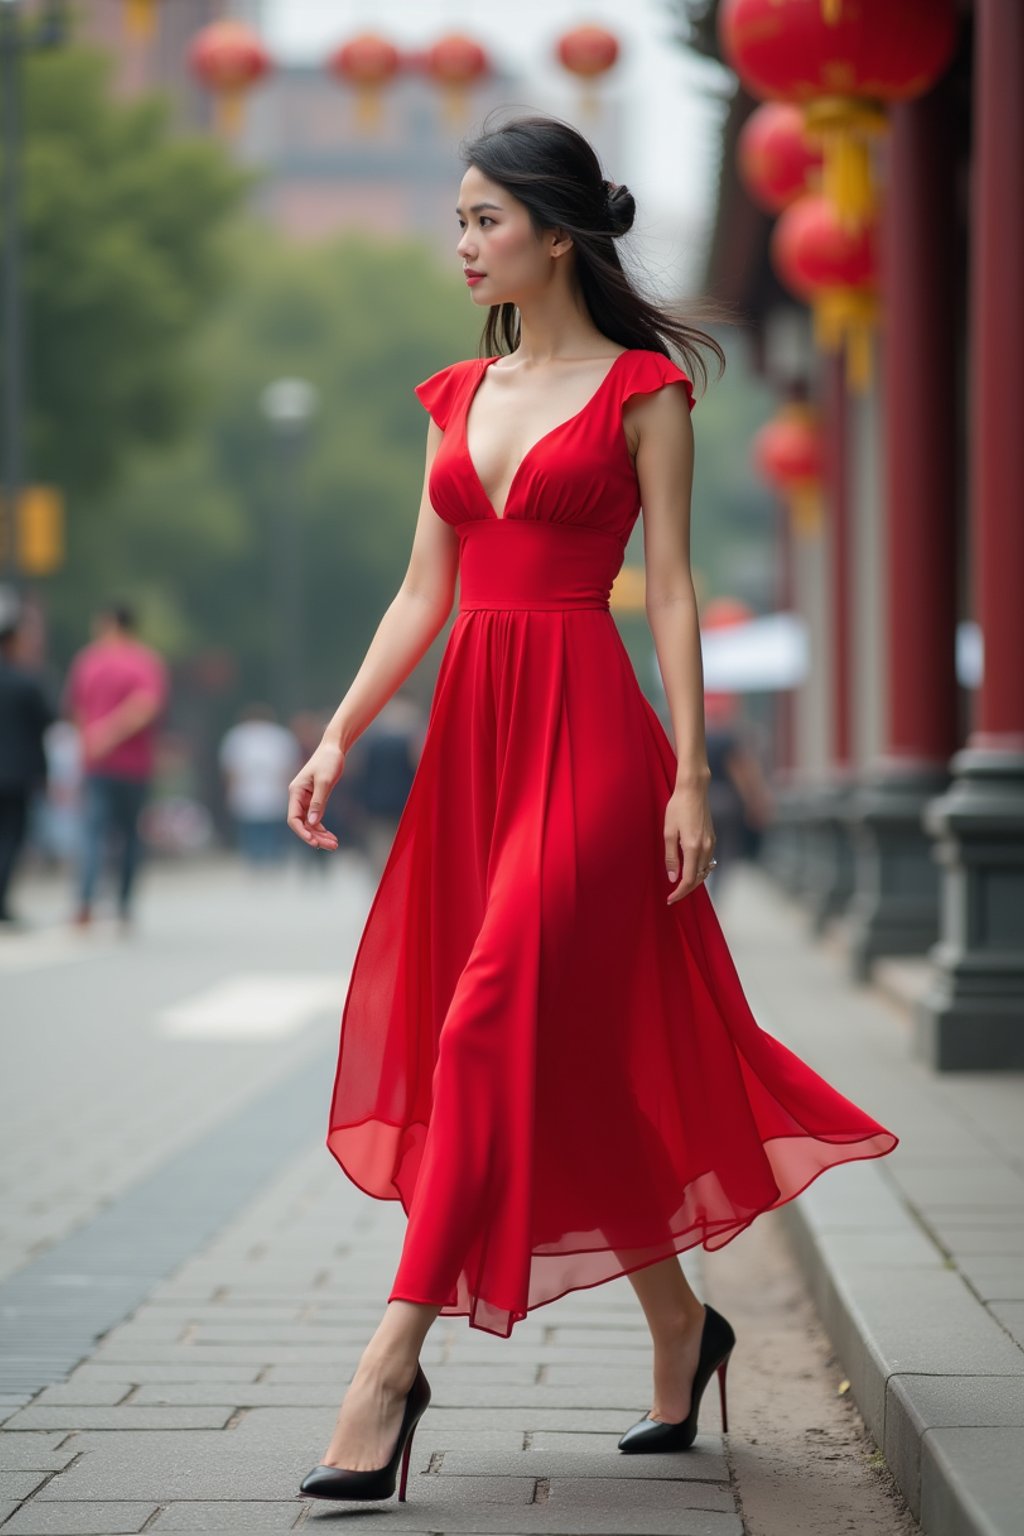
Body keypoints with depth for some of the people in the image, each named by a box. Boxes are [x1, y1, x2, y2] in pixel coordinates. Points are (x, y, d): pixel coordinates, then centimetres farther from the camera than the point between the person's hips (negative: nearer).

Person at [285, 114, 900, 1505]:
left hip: (588, 727, -7)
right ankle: (680, 1327, 25)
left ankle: (394, 1363, -17)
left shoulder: (643, 389, -1)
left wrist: (690, 775, -9)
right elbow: (423, 594, 14)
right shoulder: (460, 396, 15)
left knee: (494, 1026, -15)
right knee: (571, 1054, 10)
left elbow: (670, 591, -5)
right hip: (472, 731, 7)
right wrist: (338, 740, 5)